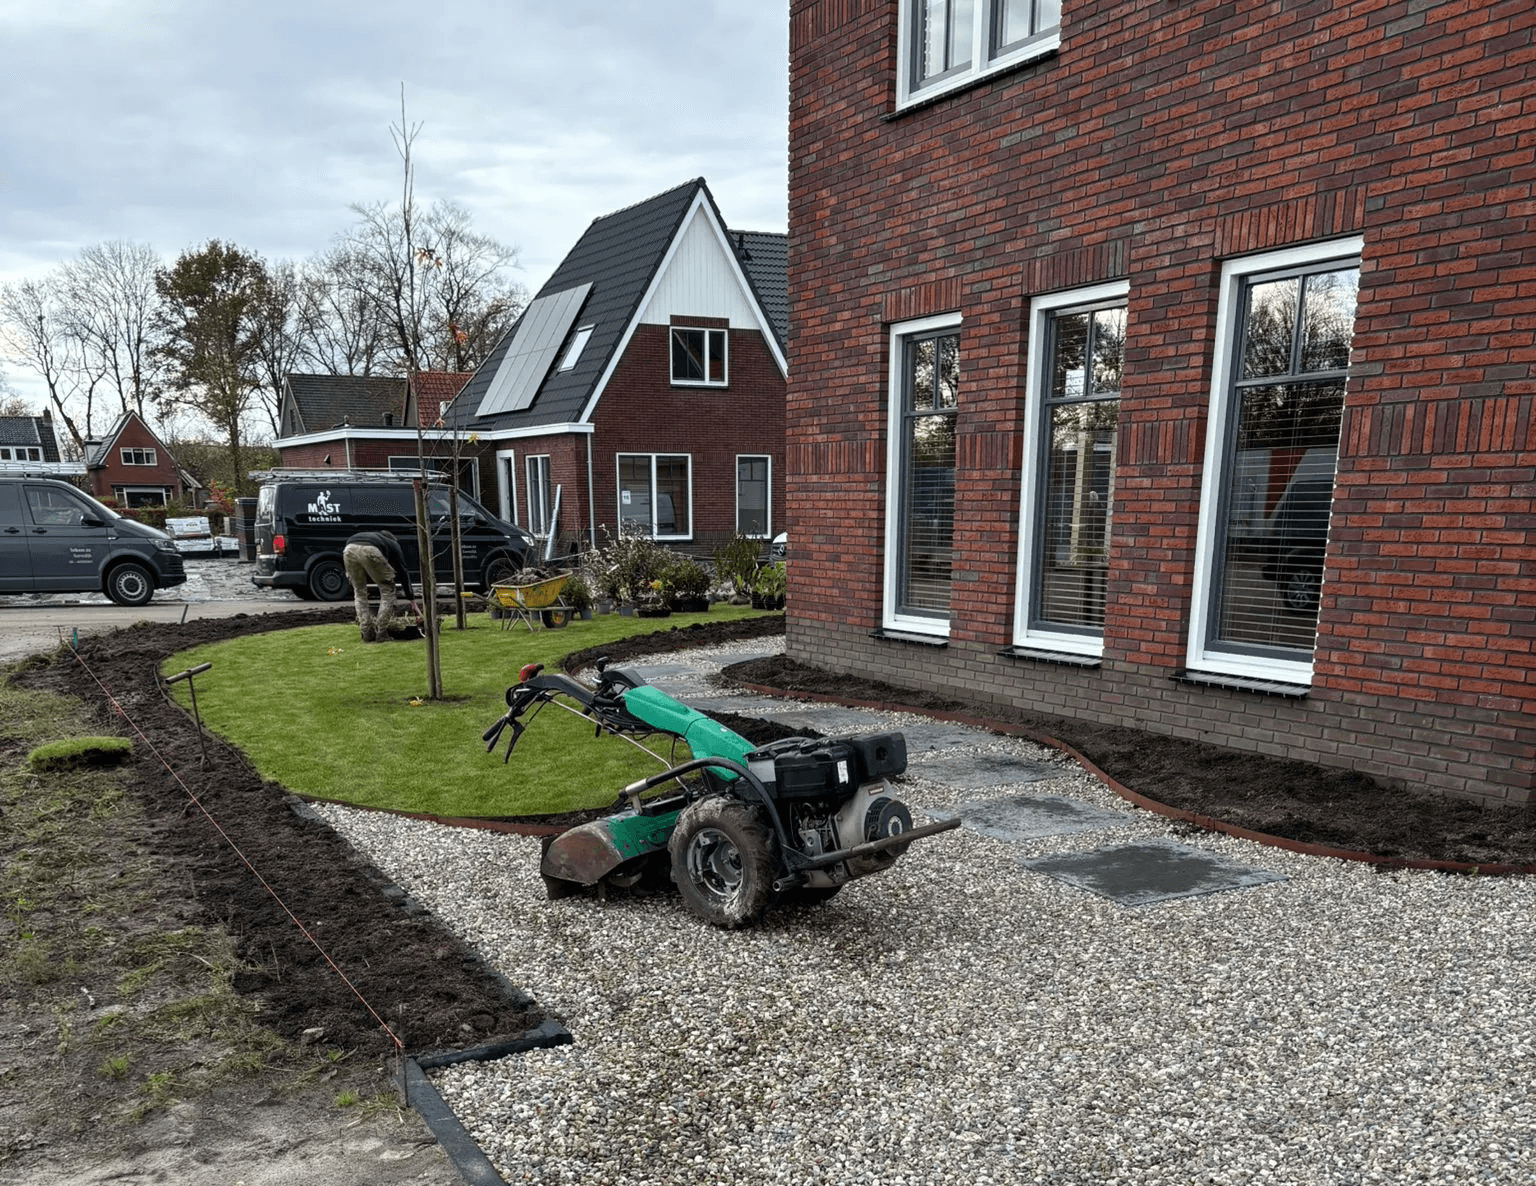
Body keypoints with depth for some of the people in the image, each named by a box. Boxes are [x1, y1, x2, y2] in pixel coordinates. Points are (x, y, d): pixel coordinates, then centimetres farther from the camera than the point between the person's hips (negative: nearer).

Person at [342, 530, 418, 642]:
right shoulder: (393, 544, 34)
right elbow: (403, 573, 30)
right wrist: (412, 600, 34)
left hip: (349, 550, 4)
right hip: (370, 552, -4)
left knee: (359, 590, 23)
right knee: (387, 589, 15)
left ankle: (367, 633, 20)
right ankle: (381, 632, 11)